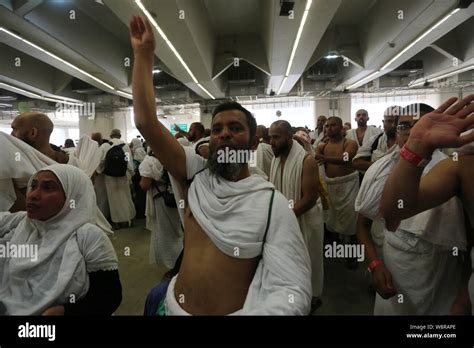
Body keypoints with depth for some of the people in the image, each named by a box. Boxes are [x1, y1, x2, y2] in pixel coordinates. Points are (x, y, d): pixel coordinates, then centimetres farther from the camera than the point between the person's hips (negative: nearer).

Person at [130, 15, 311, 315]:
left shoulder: (272, 203, -18)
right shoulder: (195, 174, -8)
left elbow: (294, 292, -21)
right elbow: (145, 122, -11)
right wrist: (144, 54, -10)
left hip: (235, 311, -3)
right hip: (173, 306, 4)